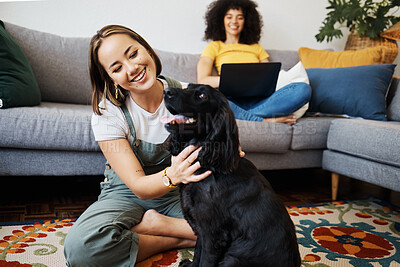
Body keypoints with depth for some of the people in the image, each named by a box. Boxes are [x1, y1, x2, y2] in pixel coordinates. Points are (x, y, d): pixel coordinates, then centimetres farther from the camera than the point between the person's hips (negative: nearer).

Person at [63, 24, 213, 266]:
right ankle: (176, 239, -12)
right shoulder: (107, 114, -17)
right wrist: (173, 176, -43)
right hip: (128, 195, -1)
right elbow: (139, 187, -20)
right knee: (80, 246, -32)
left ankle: (154, 225, -8)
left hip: (180, 193, 2)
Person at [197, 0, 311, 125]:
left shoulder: (256, 47, 26)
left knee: (304, 89, -20)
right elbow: (202, 81, -1)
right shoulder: (214, 47, 15)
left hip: (259, 101, 3)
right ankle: (265, 120, -28)